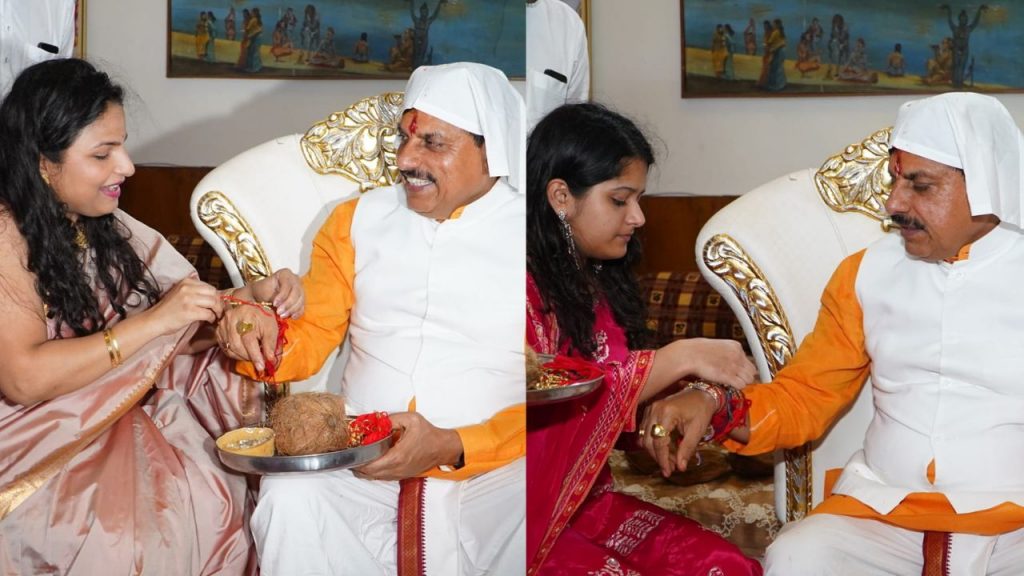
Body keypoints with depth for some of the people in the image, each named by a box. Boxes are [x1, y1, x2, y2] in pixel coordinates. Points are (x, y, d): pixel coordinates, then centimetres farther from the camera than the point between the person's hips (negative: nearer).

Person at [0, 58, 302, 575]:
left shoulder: (106, 229, 9)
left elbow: (178, 336, 9)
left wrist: (253, 297, -10)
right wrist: (154, 321, -23)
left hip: (119, 421, 6)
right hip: (44, 447, -6)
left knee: (222, 500, -19)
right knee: (126, 533, -31)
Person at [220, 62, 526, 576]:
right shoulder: (359, 220, 15)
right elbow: (307, 342, 13)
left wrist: (451, 446, -16)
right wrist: (262, 337, -11)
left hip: (488, 471, -2)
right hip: (360, 467, 2)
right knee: (290, 496, -30)